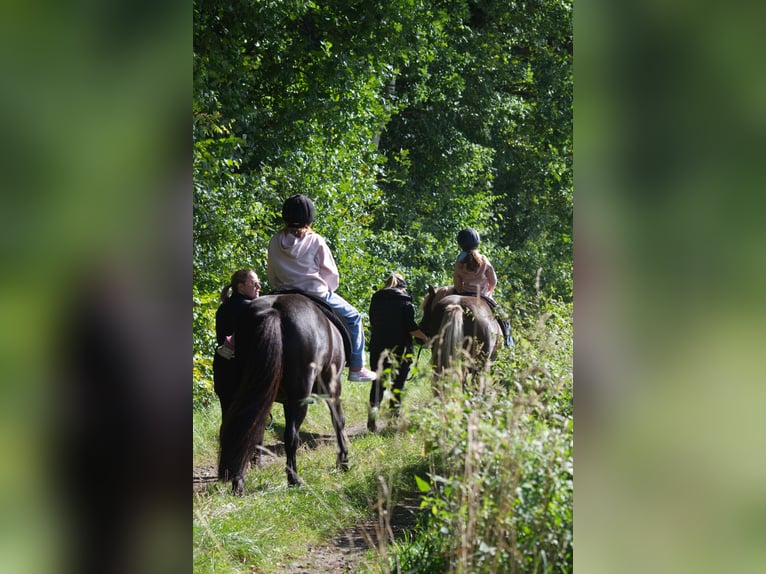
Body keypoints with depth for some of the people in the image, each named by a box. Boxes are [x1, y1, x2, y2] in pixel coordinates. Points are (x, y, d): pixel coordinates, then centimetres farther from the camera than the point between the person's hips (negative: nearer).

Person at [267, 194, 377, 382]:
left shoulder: (275, 243, 1)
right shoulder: (315, 241, -10)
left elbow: (272, 277, 8)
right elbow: (330, 273, -5)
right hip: (317, 294, -5)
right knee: (353, 317, 12)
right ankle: (356, 368, 9)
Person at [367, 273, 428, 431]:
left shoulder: (376, 299, 6)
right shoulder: (405, 302, -6)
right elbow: (411, 328, -12)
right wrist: (425, 338, 1)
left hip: (377, 348, 3)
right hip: (400, 350, -3)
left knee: (378, 382, 9)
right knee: (397, 383, 9)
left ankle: (373, 407, -14)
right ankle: (394, 414, 11)